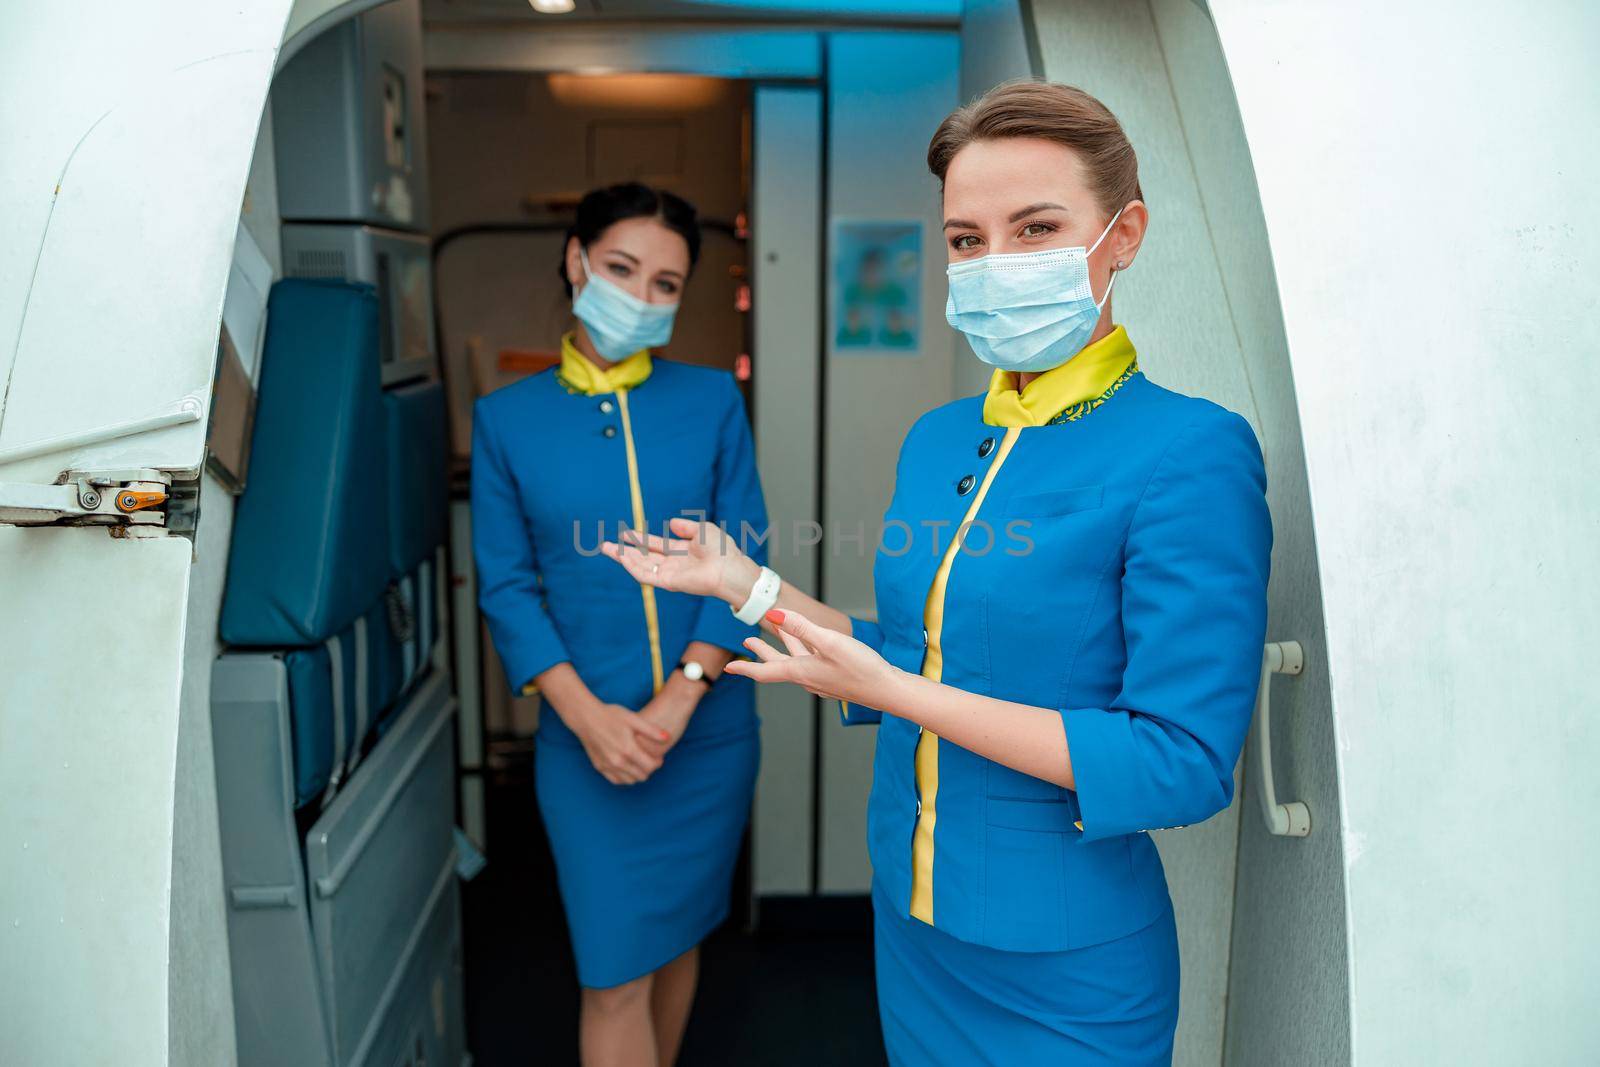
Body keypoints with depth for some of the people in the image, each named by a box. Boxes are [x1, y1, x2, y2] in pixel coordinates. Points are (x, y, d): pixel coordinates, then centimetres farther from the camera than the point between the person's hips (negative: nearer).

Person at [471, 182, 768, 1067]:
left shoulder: (712, 401, 0)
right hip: (584, 736, -1)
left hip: (708, 727, 1)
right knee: (614, 976, 2)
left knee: (675, 935, 18)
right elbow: (506, 587, -3)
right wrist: (588, 715, -14)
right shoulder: (506, 418, -1)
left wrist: (679, 698, -14)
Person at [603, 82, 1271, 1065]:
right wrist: (750, 586, 3)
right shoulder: (936, 440, 1)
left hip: (1065, 967, -6)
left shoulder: (1191, 454, -21)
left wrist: (897, 693, -25)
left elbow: (1184, 763, -24)